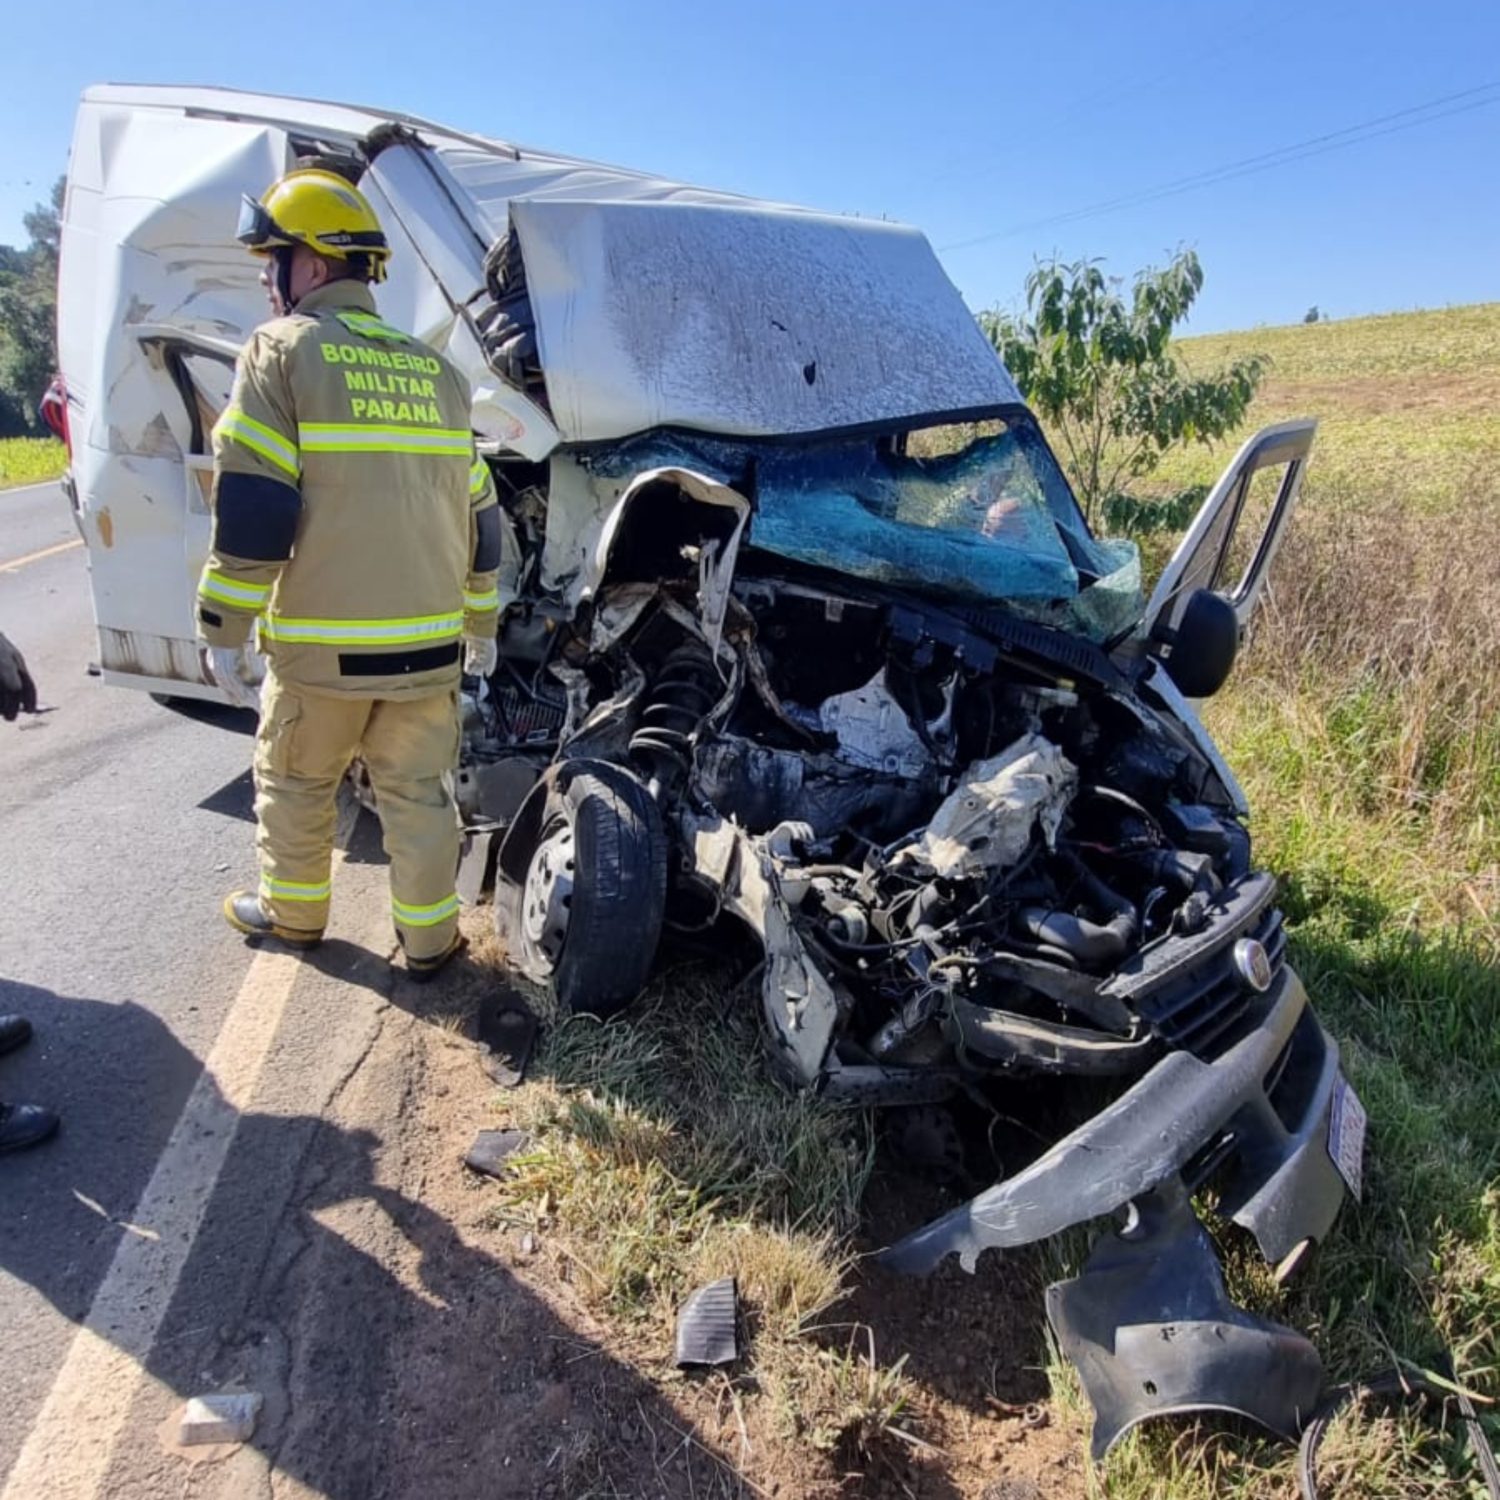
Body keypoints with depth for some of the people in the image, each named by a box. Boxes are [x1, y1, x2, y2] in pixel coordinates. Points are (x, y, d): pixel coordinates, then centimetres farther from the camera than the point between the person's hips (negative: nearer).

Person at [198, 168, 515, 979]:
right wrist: (481, 622, 21)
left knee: (293, 781, 18)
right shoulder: (434, 370, 11)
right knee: (419, 790, 13)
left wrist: (225, 628, -5)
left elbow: (250, 511, -12)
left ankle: (291, 909, 34)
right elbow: (478, 514, 13)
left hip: (320, 644, -4)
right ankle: (428, 938, 21)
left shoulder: (283, 350, -5)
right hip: (428, 643, 4)